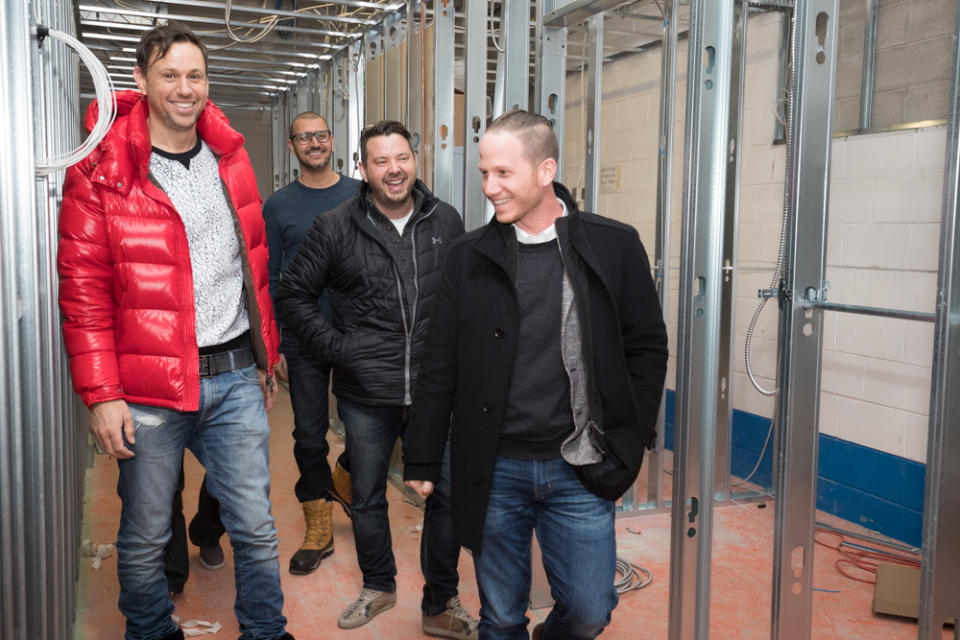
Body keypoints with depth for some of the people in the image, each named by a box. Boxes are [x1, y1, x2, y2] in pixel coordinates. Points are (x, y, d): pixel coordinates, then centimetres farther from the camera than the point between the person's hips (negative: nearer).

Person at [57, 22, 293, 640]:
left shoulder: (230, 156, 9)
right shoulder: (101, 169, -5)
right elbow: (83, 288, -7)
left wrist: (265, 356, 16)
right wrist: (102, 394, -10)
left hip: (236, 379, 4)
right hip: (148, 389, -3)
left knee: (257, 528, 10)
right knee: (144, 538, 12)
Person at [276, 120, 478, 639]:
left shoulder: (446, 222, 3)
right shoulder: (335, 228, -4)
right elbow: (292, 295, 3)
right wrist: (335, 347, -5)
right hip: (366, 394, -1)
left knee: (447, 495, 8)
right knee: (367, 498, 15)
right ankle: (378, 585, 40)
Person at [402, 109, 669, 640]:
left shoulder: (614, 246, -2)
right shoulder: (469, 257, 0)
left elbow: (647, 348, 4)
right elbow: (439, 367, 4)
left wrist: (628, 441, -2)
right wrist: (421, 461, 5)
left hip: (581, 471, 0)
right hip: (493, 471, 1)